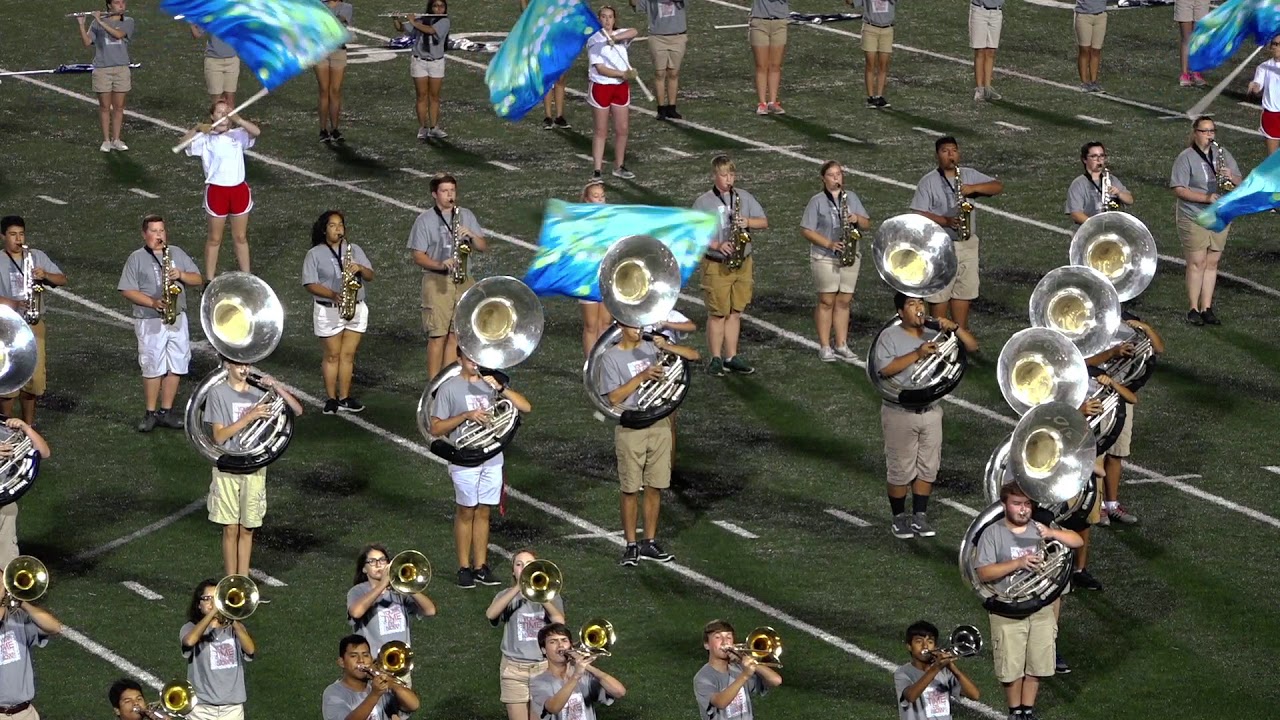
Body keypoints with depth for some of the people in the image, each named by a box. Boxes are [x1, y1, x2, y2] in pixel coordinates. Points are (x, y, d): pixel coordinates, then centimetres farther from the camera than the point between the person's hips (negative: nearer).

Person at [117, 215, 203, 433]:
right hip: (150, 322, -4)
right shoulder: (137, 259, -1)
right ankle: (151, 413, 7)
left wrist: (181, 275, -11)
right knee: (153, 368, -2)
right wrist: (152, 302, -17)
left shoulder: (176, 253, 10)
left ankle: (166, 411, 13)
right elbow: (127, 290, -6)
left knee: (176, 366, 4)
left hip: (177, 319, 4)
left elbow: (197, 280, 10)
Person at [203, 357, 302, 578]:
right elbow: (219, 436, -13)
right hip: (228, 467, -3)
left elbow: (297, 410, -2)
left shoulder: (259, 391, 2)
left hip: (254, 467, 3)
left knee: (247, 528, 9)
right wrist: (249, 417, -22)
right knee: (231, 528, 2)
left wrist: (276, 387, -16)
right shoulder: (218, 393, -6)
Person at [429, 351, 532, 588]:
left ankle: (481, 567, 15)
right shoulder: (449, 388, -4)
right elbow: (436, 429, -7)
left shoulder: (491, 384, 6)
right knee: (466, 512, 4)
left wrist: (501, 388, -15)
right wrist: (466, 415, -19)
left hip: (492, 459, 3)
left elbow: (526, 407, -2)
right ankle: (464, 568, 12)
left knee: (483, 512, 10)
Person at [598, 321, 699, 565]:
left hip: (659, 424, 4)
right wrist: (642, 376, -20)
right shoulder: (611, 358, -4)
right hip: (630, 428, -4)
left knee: (655, 487, 8)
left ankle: (650, 543, 18)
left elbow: (693, 355, 2)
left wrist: (667, 346, -15)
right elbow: (614, 397, -12)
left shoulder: (652, 347, 5)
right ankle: (631, 546, 9)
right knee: (631, 490, 1)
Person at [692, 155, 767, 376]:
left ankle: (731, 358, 16)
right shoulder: (704, 202, -4)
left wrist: (748, 222, -12)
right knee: (718, 314, -1)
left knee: (735, 312, 9)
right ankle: (716, 359, 7)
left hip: (743, 264, 4)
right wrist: (716, 245, -20)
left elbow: (764, 223, 9)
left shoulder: (744, 197, 7)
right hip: (716, 265, -4)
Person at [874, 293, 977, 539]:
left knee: (927, 469, 8)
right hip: (900, 414, -4)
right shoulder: (890, 336, -6)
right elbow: (884, 369, -21)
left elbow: (972, 346, 4)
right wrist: (917, 354, -24)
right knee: (900, 470, 2)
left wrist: (954, 328, -14)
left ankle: (920, 516, 19)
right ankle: (899, 518, 16)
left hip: (931, 412, 4)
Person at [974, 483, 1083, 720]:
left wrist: (1052, 533, -21)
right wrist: (1018, 563, -24)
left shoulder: (1039, 529, 2)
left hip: (1041, 609, 3)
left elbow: (1077, 541, -3)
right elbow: (983, 573, -14)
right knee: (1011, 667, 5)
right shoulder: (992, 533, -7)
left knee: (1036, 665, 10)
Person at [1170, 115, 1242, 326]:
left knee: (1212, 263, 7)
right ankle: (1194, 309, 4)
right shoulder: (1186, 158, -8)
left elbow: (1240, 183, 10)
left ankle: (1206, 309, 12)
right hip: (1194, 219, -5)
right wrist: (1206, 198, -22)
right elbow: (1178, 189, -14)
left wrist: (1232, 178, -14)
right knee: (1197, 263, -3)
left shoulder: (1223, 154, 7)